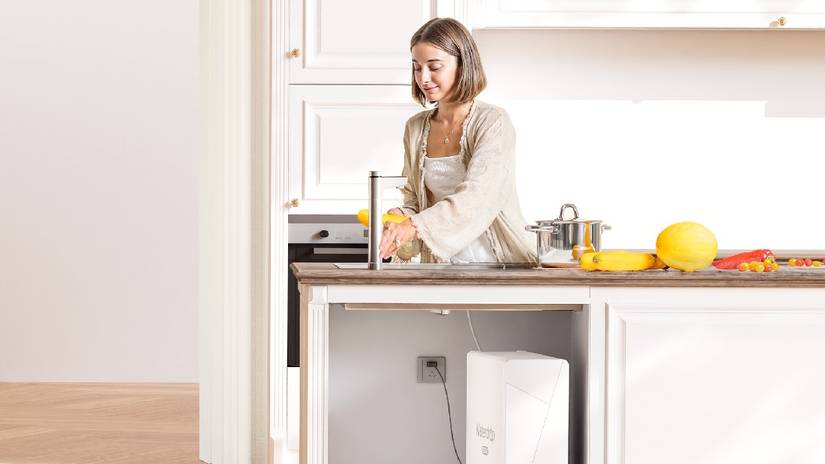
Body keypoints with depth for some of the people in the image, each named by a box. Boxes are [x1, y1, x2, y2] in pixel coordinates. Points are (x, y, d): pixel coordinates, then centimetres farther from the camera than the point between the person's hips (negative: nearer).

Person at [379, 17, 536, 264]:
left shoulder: (493, 122, -6)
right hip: (444, 265, 6)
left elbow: (477, 197, -19)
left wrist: (413, 226, -30)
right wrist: (400, 217, -7)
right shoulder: (415, 128, 11)